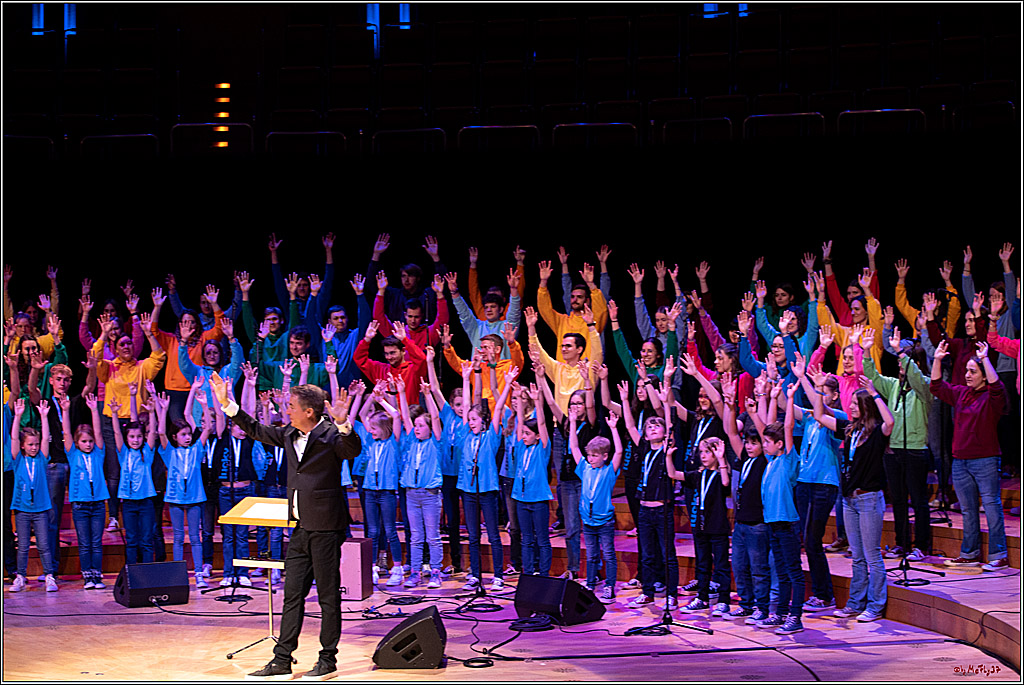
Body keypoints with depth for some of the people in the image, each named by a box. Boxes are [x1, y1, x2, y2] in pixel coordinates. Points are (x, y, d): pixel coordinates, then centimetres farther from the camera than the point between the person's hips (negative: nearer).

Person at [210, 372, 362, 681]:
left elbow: (353, 450, -30)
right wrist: (227, 404, 22)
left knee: (328, 596, 2)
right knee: (292, 595, 10)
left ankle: (328, 660, 10)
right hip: (301, 527, 8)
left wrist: (343, 423, -46)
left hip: (325, 527, -7)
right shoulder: (289, 435, 11)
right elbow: (256, 430, 24)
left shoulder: (331, 435, -11)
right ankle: (282, 661, 15)